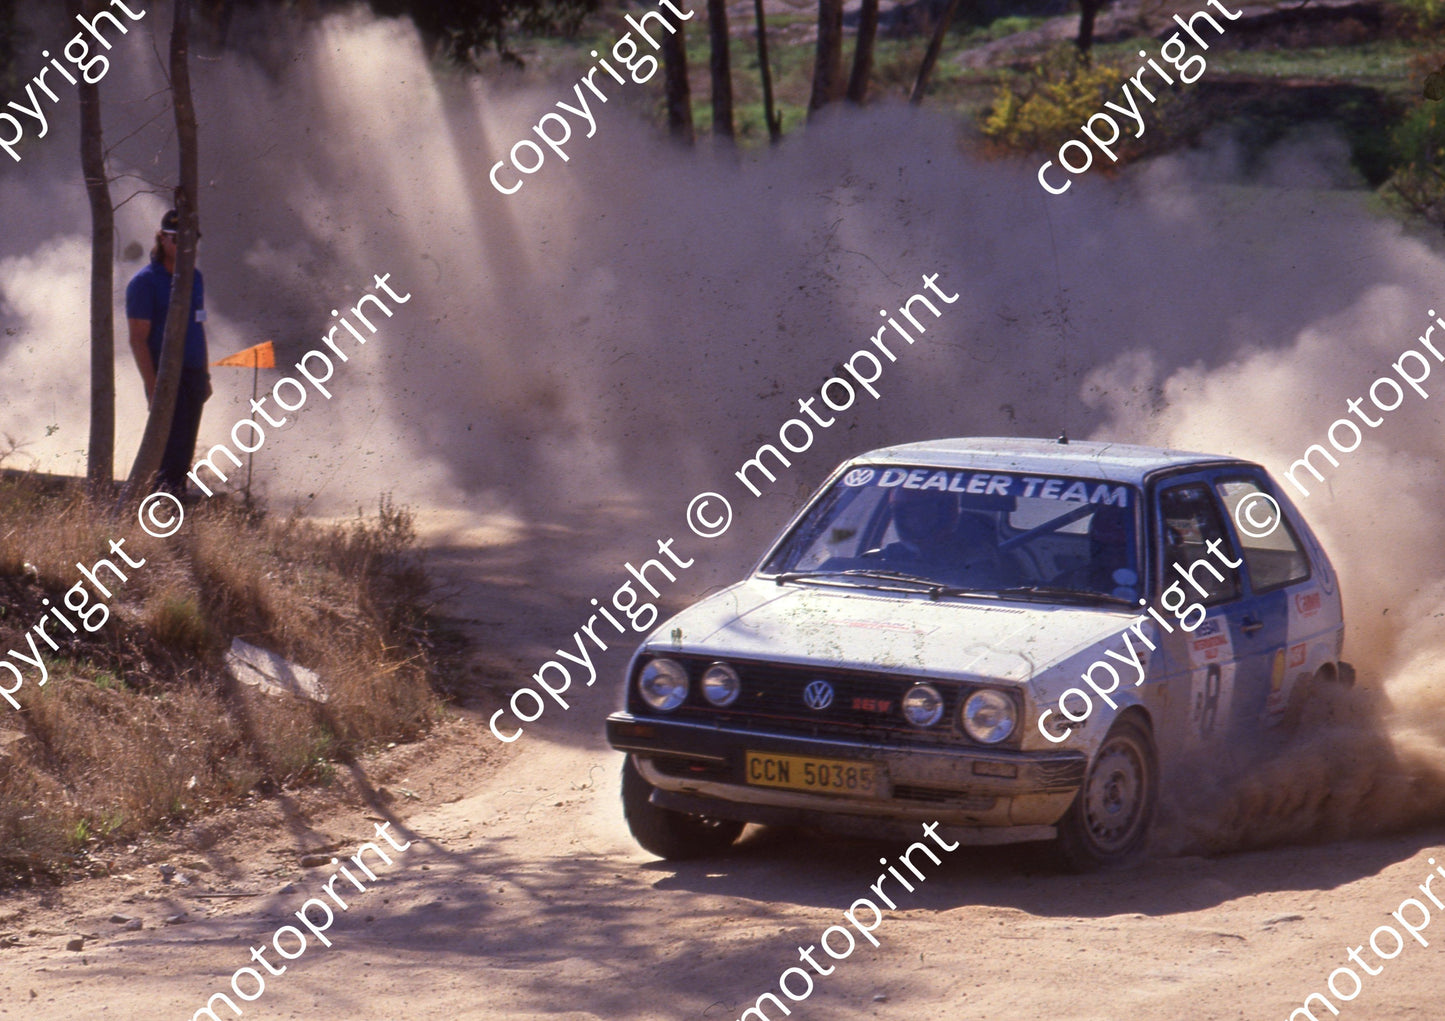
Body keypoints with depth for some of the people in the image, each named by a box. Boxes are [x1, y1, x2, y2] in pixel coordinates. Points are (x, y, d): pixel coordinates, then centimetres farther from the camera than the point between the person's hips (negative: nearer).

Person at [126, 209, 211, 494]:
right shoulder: (144, 282, -7)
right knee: (171, 451, -10)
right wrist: (153, 388, -17)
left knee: (185, 451, 10)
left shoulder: (194, 278, 14)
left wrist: (205, 376, 18)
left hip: (194, 376, 7)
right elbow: (138, 339, -11)